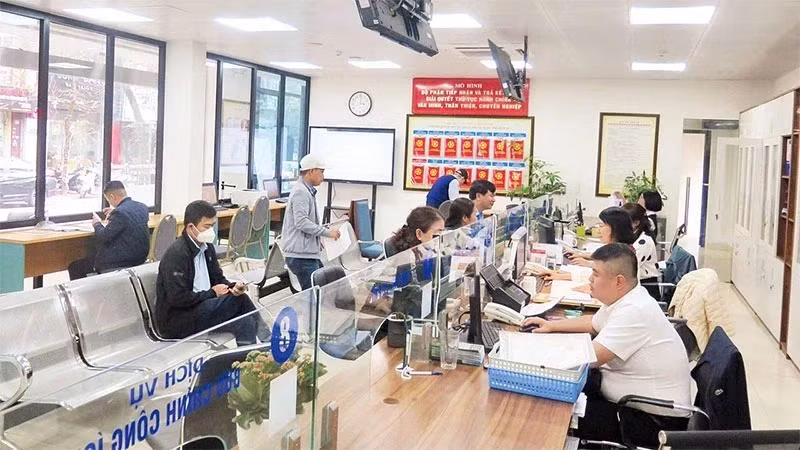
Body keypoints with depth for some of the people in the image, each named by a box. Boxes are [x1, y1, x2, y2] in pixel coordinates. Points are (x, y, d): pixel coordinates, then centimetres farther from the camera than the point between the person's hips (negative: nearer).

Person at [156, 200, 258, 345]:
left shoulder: (206, 247, 9)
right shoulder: (176, 253, -19)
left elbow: (218, 278, 17)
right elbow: (178, 298, -23)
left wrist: (232, 287, -6)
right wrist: (212, 293, -15)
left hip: (203, 307, 8)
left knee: (246, 322, -17)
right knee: (239, 299, -20)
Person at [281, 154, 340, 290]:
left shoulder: (307, 191, 19)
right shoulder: (300, 192, -15)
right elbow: (301, 222, -23)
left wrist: (317, 241, 20)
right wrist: (327, 232, -18)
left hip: (309, 253, 11)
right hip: (301, 255, -11)